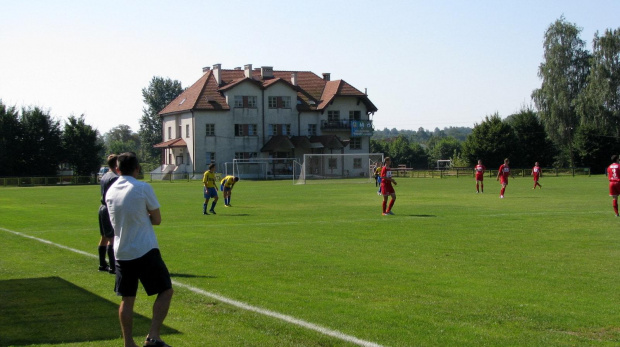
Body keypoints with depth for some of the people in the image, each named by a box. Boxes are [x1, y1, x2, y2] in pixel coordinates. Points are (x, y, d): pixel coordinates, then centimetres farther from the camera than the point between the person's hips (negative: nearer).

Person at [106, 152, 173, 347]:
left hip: (121, 253, 6)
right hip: (145, 251, -5)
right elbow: (157, 220, -2)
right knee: (165, 291, 5)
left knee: (127, 299, 12)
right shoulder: (143, 188, -9)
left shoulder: (110, 191, 7)